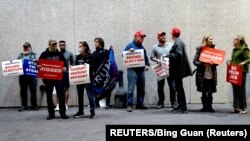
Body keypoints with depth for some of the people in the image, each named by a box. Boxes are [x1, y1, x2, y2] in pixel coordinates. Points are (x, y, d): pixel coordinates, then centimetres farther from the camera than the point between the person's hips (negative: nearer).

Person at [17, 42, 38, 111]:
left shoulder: (34, 55, 7)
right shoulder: (20, 55, 17)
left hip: (32, 75, -3)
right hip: (22, 75, 3)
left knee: (33, 91, 0)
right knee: (23, 91, 5)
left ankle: (34, 105, 8)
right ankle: (23, 106, 12)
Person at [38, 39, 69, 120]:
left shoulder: (59, 54, 9)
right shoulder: (44, 54, 3)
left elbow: (65, 63, 9)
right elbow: (39, 64, 2)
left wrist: (65, 67, -13)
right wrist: (38, 66, -21)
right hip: (47, 78, 0)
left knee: (61, 95, -2)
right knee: (49, 96, 5)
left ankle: (62, 112, 8)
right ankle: (51, 113, 15)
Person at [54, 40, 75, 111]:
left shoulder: (69, 53, 4)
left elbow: (73, 63, 6)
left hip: (66, 73, -1)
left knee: (66, 89, 4)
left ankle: (65, 104, 11)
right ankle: (58, 105, -1)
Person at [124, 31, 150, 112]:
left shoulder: (142, 47, 17)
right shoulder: (130, 45, -2)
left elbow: (145, 57, 19)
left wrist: (147, 65, 3)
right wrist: (129, 51, -25)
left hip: (141, 70, 7)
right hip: (132, 70, -7)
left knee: (141, 88, 12)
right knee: (131, 88, -9)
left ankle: (140, 104, 22)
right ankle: (129, 105, -6)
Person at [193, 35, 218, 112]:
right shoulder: (200, 49, -1)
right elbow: (195, 61, -4)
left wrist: (213, 63, -12)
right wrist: (203, 64, -18)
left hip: (212, 75, 2)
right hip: (202, 75, -2)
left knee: (210, 92, 5)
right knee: (204, 92, 5)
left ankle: (209, 106, 16)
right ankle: (205, 106, 17)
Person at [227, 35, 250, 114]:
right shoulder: (234, 50, 17)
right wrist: (229, 61, 6)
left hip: (241, 72, -7)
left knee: (241, 89, -5)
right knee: (235, 89, 8)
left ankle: (243, 108, 4)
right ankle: (236, 107, 16)